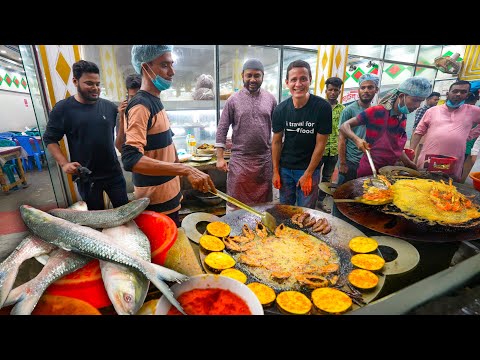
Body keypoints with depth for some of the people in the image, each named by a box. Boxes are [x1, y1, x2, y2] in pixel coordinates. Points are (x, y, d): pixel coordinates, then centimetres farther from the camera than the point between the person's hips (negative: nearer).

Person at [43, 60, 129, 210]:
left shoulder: (110, 107, 0)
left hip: (113, 171, 1)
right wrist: (64, 163, -10)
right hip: (85, 176, -1)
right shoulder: (63, 108, -3)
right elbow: (50, 139, 3)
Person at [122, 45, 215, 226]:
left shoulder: (155, 102, 10)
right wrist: (185, 169, -39)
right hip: (156, 201, -9)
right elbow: (130, 159, -33)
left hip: (168, 194, 9)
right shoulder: (140, 106, -20)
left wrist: (180, 169, 17)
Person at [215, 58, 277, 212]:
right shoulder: (233, 100, 0)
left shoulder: (270, 99, 7)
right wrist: (220, 157, -7)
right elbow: (222, 129, -2)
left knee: (264, 201, 13)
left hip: (265, 159, 2)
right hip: (239, 159, -2)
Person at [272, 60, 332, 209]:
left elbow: (320, 144, -11)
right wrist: (276, 171, 0)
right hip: (285, 168, 3)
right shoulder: (280, 109, -7)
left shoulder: (322, 107, -15)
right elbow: (276, 142, 0)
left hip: (309, 169, -2)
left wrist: (308, 174, -10)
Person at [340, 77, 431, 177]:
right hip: (369, 170, -7)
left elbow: (395, 147, 17)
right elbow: (344, 126, -16)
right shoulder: (376, 112, -15)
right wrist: (357, 139, -33)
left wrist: (411, 165, 14)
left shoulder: (403, 119, 7)